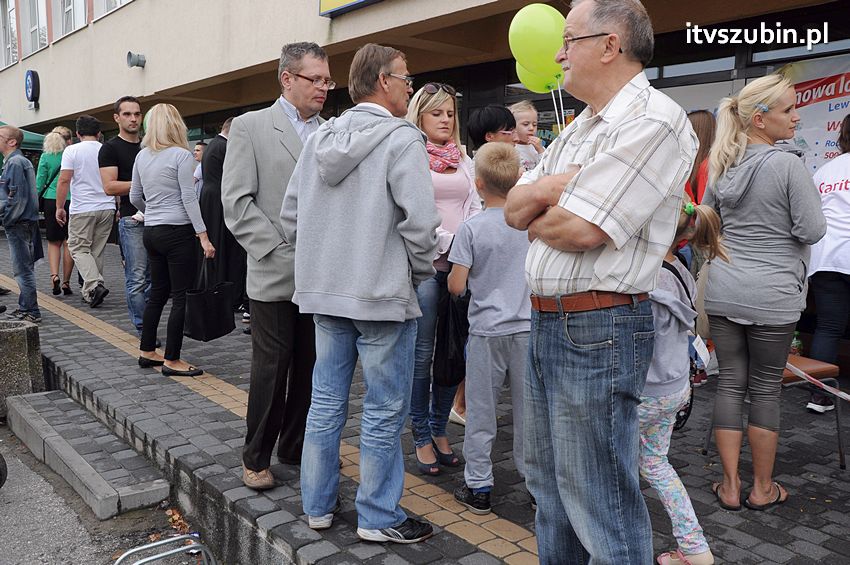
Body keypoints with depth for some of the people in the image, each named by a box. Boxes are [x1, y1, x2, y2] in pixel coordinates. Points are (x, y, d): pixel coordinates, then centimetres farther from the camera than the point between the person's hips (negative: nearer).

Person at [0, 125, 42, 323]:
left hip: (19, 224, -10)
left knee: (22, 269, -5)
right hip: (24, 222, 10)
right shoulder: (20, 161, 16)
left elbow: (16, 197, -20)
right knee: (24, 268, 15)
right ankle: (26, 307, 23)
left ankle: (31, 311, 0)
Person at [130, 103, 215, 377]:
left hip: (152, 232, 8)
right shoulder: (181, 155, -10)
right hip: (178, 231, -7)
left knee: (158, 292, 17)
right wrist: (203, 235, -15)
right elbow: (189, 198, -15)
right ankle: (172, 360, 2)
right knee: (181, 296, -1)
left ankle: (146, 351, 24)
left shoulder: (142, 156, 10)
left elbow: (135, 197, 17)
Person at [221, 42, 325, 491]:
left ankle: (297, 447, 27)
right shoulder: (250, 126, -1)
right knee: (271, 370, 4)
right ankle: (256, 457, 21)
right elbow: (237, 202, -7)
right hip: (275, 276, -4)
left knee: (311, 368, 11)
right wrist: (282, 253, -13)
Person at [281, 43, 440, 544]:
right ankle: (379, 518, 17)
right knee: (385, 411, 5)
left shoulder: (320, 139, 10)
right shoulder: (401, 138, -10)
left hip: (325, 294, 7)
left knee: (326, 402, 15)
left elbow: (292, 216, 11)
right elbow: (420, 221, -18)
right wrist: (421, 272, -2)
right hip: (382, 295, -7)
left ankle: (319, 504, 28)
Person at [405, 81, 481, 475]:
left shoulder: (464, 161, 18)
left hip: (461, 266, 6)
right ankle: (422, 437, 13)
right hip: (425, 264, -5)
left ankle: (440, 429, 22)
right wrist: (449, 242, -17)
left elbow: (474, 209, 15)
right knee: (422, 354, 0)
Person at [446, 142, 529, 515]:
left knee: (480, 413, 8)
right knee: (528, 409, 13)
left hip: (487, 331, -3)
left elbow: (456, 286, -12)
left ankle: (478, 487, 17)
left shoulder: (471, 228, -12)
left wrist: (453, 273, 8)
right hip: (528, 327, 3)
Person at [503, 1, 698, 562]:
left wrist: (535, 216, -2)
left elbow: (580, 230, -22)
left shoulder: (654, 121, -13)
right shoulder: (580, 128, 17)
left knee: (601, 509, 1)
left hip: (598, 329, -9)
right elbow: (514, 207, 10)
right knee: (549, 484, 21)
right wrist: (550, 187, -11)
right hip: (547, 323, 10)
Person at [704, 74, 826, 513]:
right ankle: (762, 489, 21)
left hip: (723, 291, 5)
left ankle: (730, 486, 17)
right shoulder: (788, 165, -13)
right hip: (772, 295, -5)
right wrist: (779, 222, 7)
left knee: (730, 382, 10)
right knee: (766, 388, 7)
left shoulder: (721, 167, 7)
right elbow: (812, 230, -13)